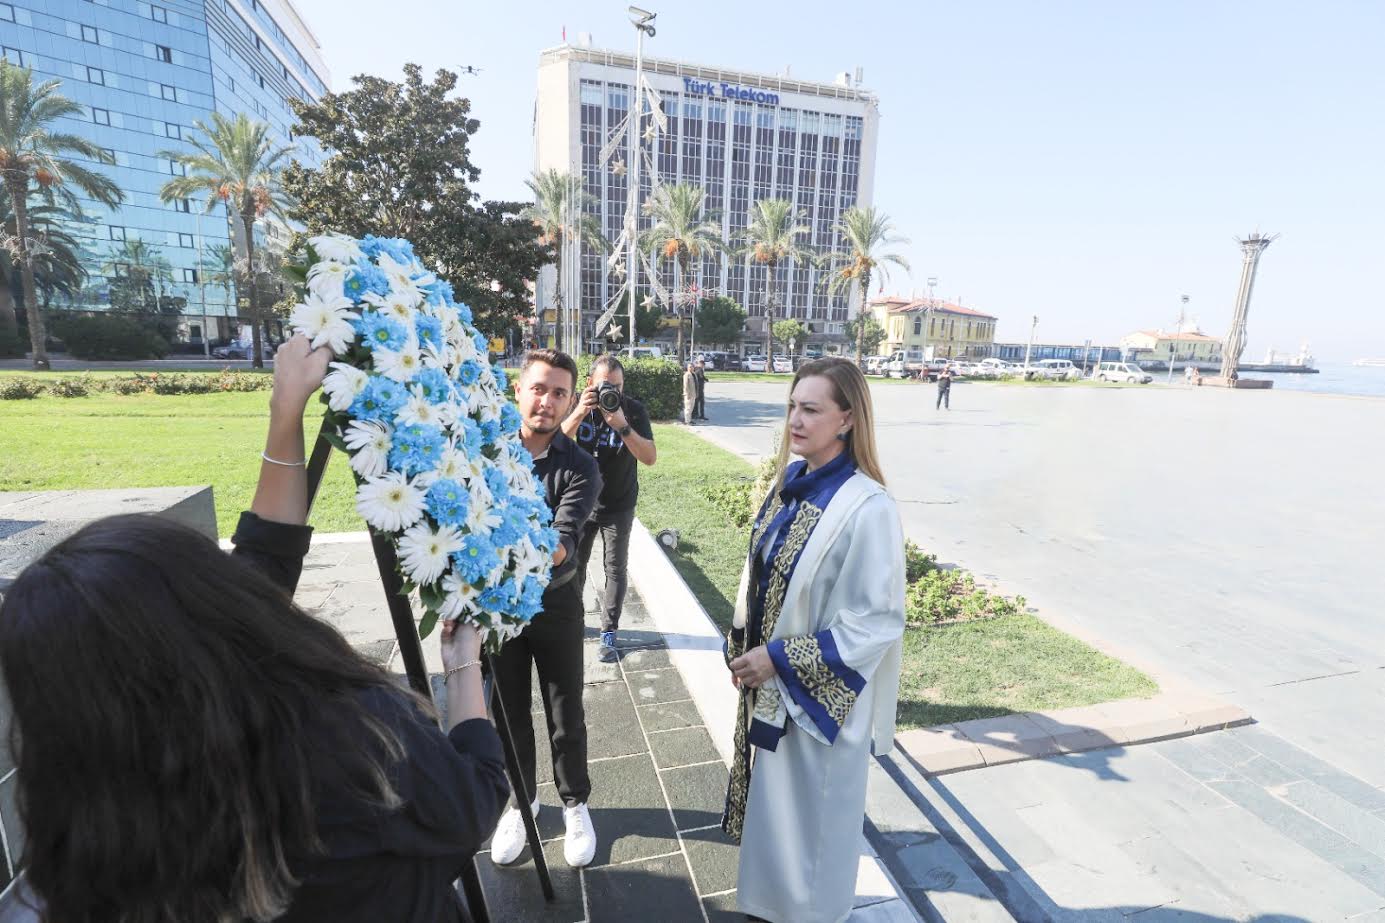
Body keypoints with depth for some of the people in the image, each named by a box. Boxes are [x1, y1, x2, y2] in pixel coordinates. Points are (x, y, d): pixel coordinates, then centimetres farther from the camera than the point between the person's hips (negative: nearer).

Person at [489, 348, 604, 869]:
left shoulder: (579, 468, -12)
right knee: (509, 714, 17)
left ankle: (575, 803, 39)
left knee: (566, 717, 13)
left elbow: (566, 538, -25)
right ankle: (520, 802, 42)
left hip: (555, 607, -1)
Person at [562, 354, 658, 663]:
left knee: (615, 569, 4)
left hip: (618, 507, -1)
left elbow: (649, 457, -22)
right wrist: (579, 413, -33)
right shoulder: (579, 405, -7)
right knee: (574, 564, 11)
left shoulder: (634, 410, -13)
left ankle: (609, 633, 15)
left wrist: (622, 425, -34)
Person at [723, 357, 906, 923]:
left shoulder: (867, 508, -25)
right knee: (774, 801, 26)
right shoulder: (792, 481, -2)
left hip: (820, 694, -7)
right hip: (769, 680, 7)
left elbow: (875, 621, -21)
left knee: (810, 810, 16)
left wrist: (781, 660, -19)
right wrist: (743, 648, 9)